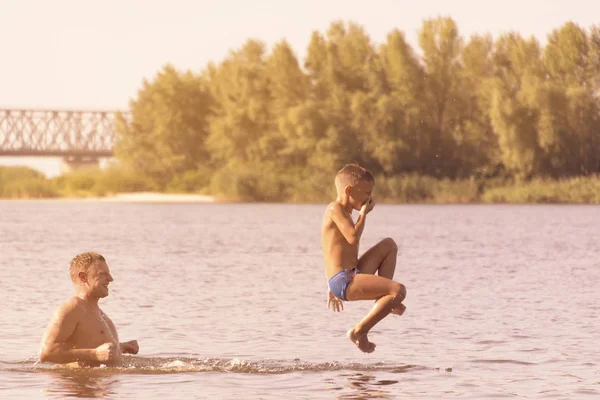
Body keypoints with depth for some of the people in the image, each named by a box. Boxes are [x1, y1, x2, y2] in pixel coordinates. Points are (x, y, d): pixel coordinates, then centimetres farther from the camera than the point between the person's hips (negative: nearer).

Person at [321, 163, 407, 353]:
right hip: (343, 281, -10)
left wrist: (334, 288, 32)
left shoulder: (343, 213, 23)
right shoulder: (335, 209, -8)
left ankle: (383, 298, 9)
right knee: (399, 290, -23)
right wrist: (364, 213, -7)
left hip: (350, 277, 10)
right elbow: (353, 237, -22)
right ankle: (358, 331, -16)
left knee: (389, 244, 20)